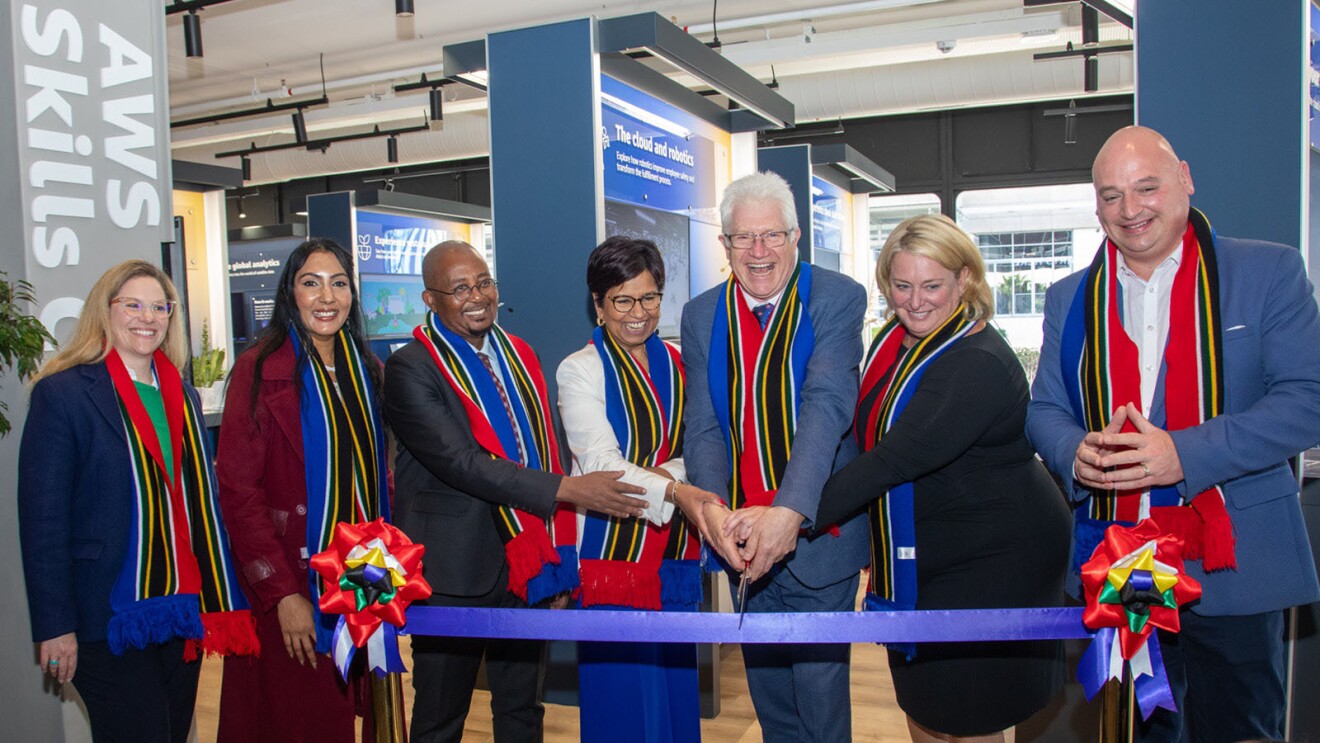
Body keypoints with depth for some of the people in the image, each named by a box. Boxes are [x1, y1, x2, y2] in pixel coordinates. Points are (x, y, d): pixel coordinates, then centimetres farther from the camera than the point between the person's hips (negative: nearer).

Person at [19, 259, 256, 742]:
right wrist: (54, 626, -13)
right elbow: (43, 518, -10)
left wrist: (221, 599, 9)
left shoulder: (183, 395, 11)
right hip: (111, 620, -6)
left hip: (184, 613, 6)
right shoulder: (62, 393, -8)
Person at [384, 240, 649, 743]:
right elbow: (461, 462, -22)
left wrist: (557, 568, 11)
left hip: (524, 564, 6)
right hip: (454, 572, -5)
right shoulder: (410, 370, -12)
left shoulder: (519, 356, 8)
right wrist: (568, 490, -25)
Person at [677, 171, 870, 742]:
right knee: (766, 691, 19)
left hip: (816, 529, -4)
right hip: (741, 532, 4)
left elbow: (828, 406, -22)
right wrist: (711, 508, -23)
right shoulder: (702, 315, 3)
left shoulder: (837, 299, -9)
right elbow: (703, 428, -4)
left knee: (820, 693, 6)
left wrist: (790, 510, -35)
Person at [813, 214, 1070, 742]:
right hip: (919, 560, 8)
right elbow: (870, 440, 11)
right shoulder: (892, 340, 2)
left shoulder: (980, 366, -24)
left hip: (992, 560, -8)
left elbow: (897, 458, -34)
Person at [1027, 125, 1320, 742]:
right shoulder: (1070, 298, 9)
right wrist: (1074, 454, -14)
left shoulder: (1269, 272, -1)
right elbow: (1043, 410, 10)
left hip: (1232, 569, -3)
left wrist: (1185, 454, -22)